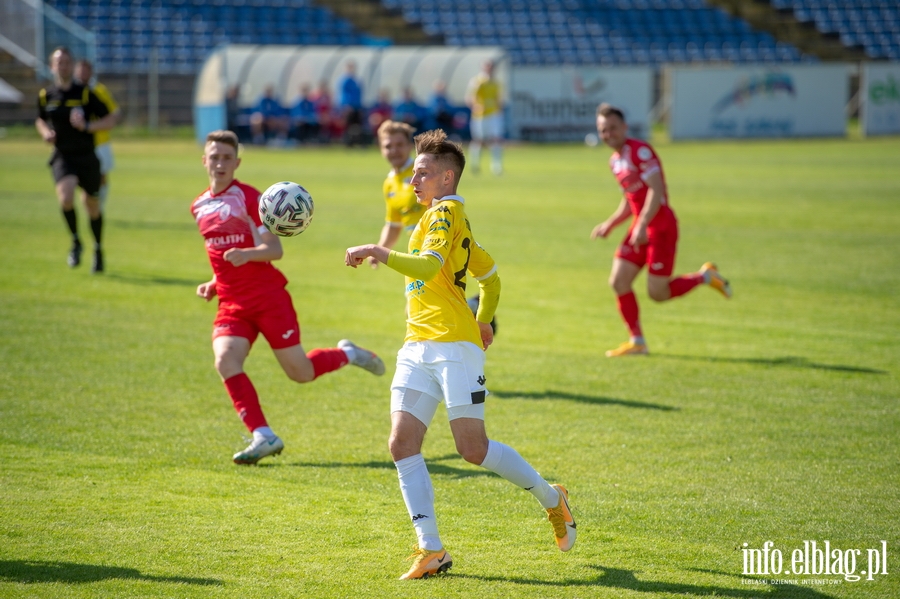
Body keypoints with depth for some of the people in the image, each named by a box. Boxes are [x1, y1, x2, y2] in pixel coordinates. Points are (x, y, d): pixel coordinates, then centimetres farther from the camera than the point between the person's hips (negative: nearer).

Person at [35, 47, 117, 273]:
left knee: (92, 207, 11)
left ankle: (98, 250, 35)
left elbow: (110, 119, -3)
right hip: (62, 157, 0)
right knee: (66, 196, -27)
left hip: (86, 156, 0)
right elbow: (40, 120, 22)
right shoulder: (45, 95, 2)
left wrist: (87, 126, -19)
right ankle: (75, 242, -4)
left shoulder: (85, 94, -6)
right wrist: (45, 132, 0)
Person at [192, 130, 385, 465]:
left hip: (268, 296, -5)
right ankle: (264, 437, -20)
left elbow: (274, 250, -14)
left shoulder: (248, 197, -7)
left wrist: (247, 254, -34)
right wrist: (214, 283, 10)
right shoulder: (199, 207, 12)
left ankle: (348, 354, 31)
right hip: (231, 304, 5)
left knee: (300, 372, -1)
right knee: (225, 361, -22)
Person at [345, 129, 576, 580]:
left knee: (473, 449, -7)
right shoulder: (440, 217, 22)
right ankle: (430, 550, -6)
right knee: (402, 444, -6)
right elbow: (490, 277, 32)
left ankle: (551, 498, 16)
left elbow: (428, 266, -25)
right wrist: (483, 321, 41)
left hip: (454, 347, -9)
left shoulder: (446, 212, -7)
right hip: (418, 348, 9)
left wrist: (379, 253, -33)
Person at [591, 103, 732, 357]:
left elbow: (656, 190, -23)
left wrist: (642, 225, -30)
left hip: (661, 226, -8)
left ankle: (705, 276, 14)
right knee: (618, 282, -3)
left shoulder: (640, 151, -13)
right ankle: (637, 341, 7)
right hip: (640, 228, 8)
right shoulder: (615, 161, 14)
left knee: (657, 292, -9)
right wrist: (609, 224, 13)